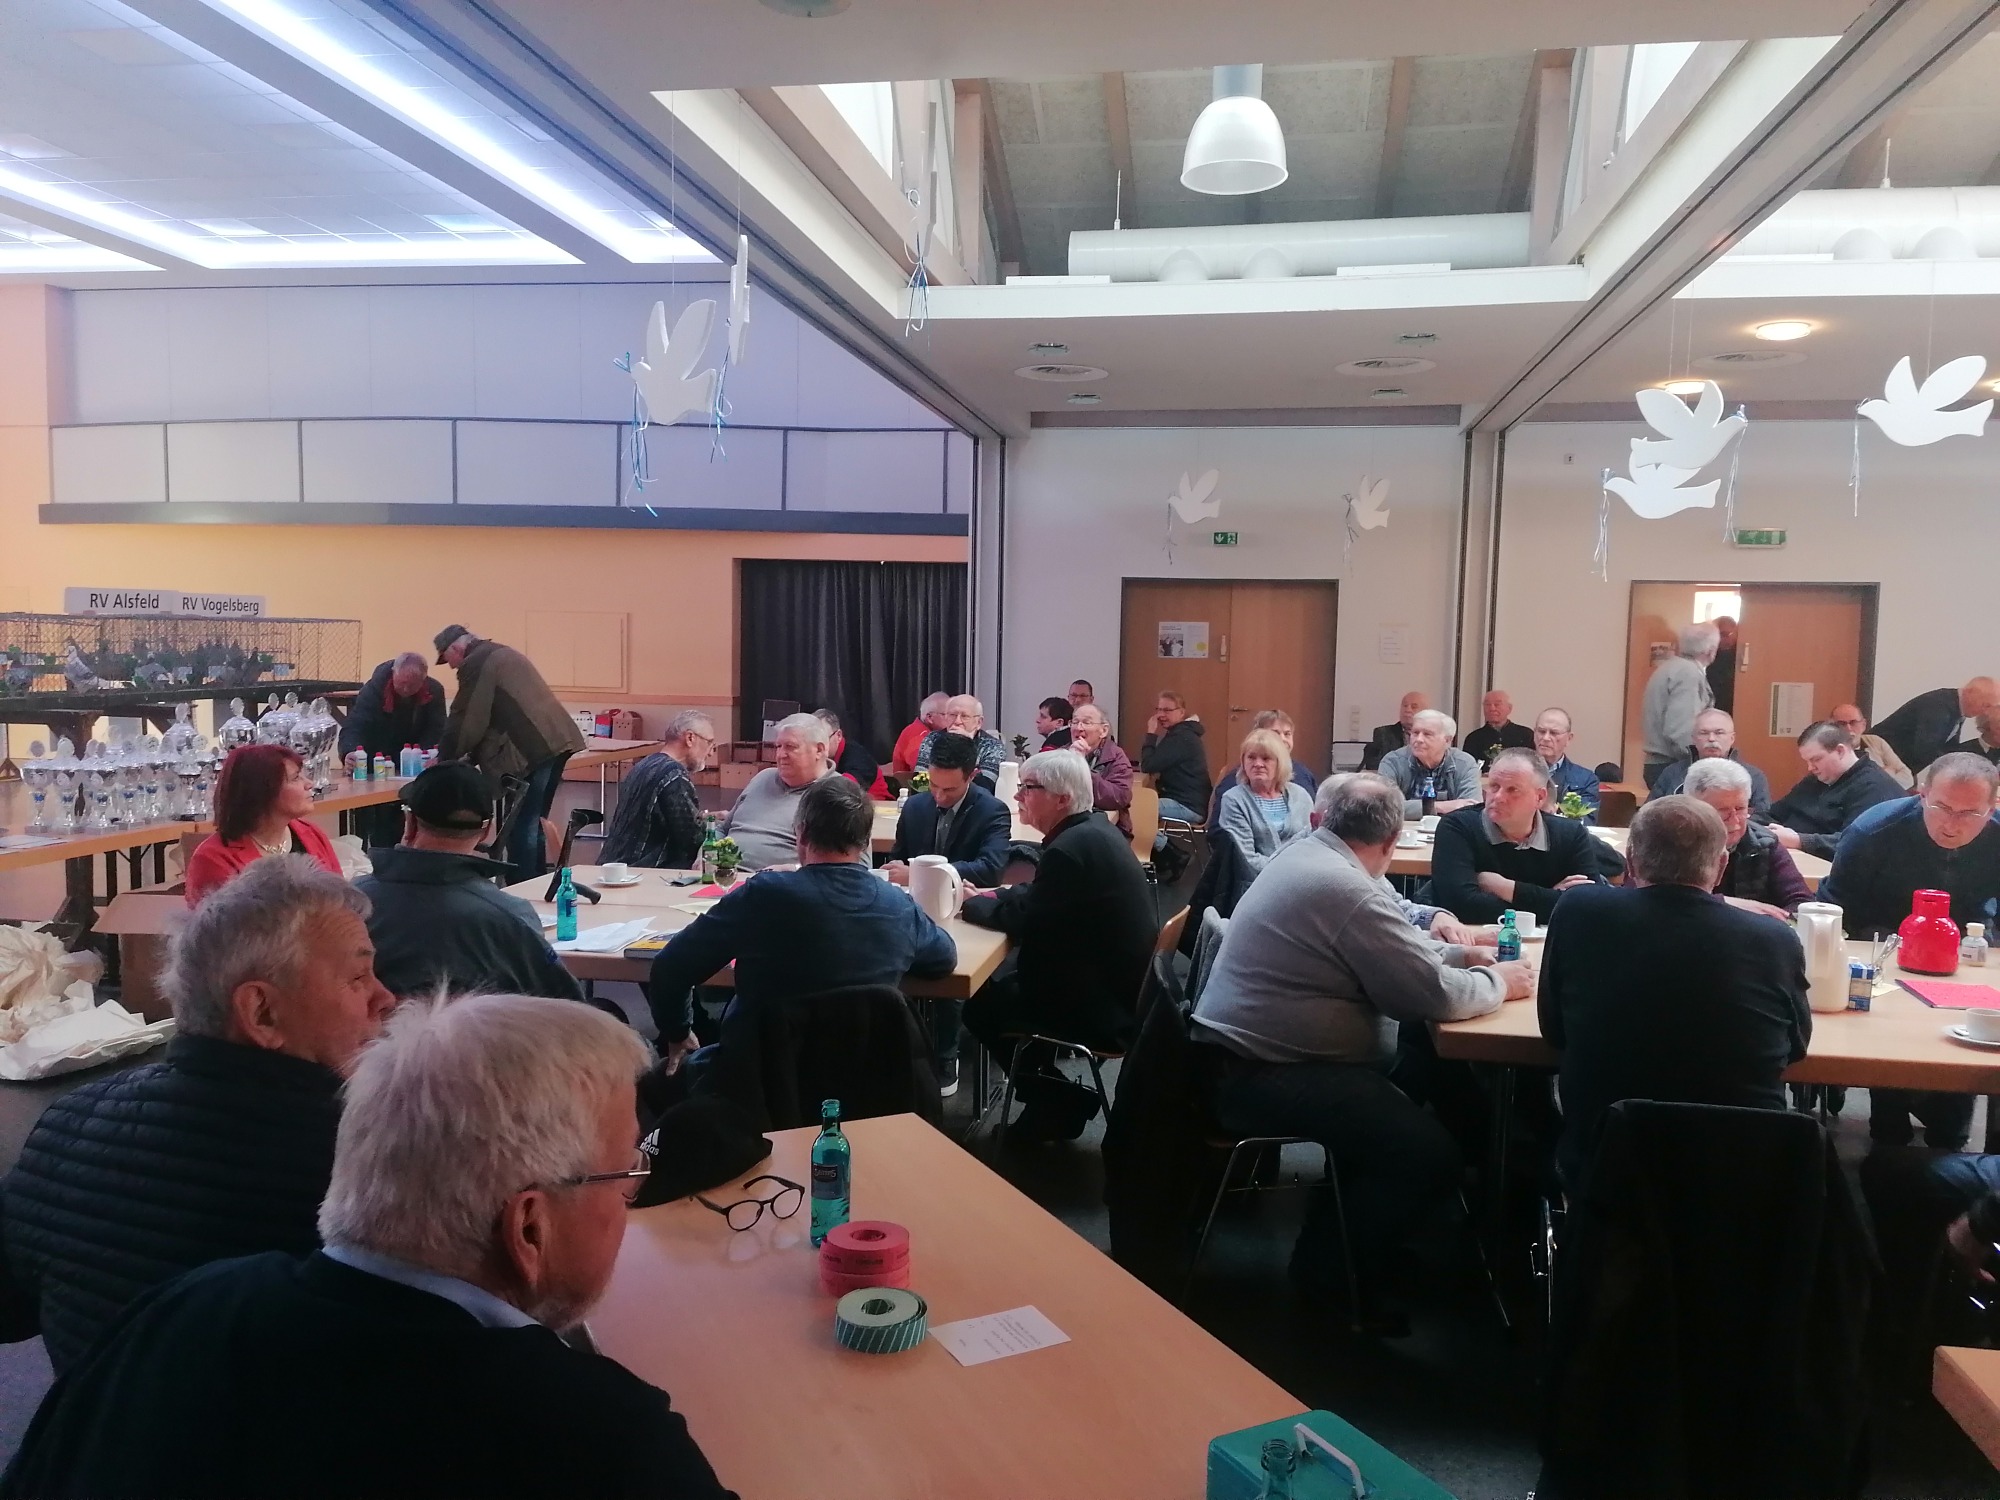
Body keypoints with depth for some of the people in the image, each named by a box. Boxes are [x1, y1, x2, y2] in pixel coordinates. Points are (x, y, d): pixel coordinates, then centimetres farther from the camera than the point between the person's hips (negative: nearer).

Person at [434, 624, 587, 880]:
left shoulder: (475, 664, -4)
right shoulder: (500, 654, 26)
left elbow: (464, 719, -5)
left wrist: (443, 759, 8)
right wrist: (471, 757, 29)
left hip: (533, 750, -10)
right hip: (554, 742, 10)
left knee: (522, 826, -6)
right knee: (532, 823, 15)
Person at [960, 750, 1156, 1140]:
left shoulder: (1071, 848, -25)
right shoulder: (1092, 830, 6)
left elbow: (1026, 922, -17)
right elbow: (1038, 896, 14)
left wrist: (972, 903, -1)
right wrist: (985, 896, 2)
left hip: (1105, 1005, -10)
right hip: (1120, 984, 10)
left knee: (981, 1005, 3)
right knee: (996, 980, 16)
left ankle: (1058, 1103, 15)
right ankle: (1055, 1096, 21)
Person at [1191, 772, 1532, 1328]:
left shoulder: (1302, 854, 10)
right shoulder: (1349, 890, -21)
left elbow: (1392, 949, 23)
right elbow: (1436, 995, -17)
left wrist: (1460, 954, 18)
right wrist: (1498, 981, 2)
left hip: (1238, 1053, 11)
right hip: (1260, 1076, -11)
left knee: (1407, 1078, 21)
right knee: (1430, 1155, -13)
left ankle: (1342, 1234, 29)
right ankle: (1333, 1274, 9)